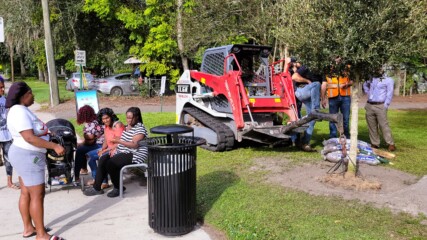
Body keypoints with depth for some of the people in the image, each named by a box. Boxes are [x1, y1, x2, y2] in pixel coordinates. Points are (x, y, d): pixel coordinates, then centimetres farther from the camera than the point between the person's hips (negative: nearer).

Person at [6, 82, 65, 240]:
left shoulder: (21, 109, 11)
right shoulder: (19, 112, -22)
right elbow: (30, 138, -29)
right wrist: (54, 146, -29)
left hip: (24, 155, 11)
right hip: (28, 157, -11)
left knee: (26, 193, 16)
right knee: (37, 195, -5)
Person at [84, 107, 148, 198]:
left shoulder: (140, 128, -11)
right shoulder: (127, 126, 17)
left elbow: (135, 144, -22)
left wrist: (119, 141, -27)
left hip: (134, 155, -9)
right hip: (122, 152, 9)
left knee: (110, 163, -25)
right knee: (103, 159, -8)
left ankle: (118, 188, -5)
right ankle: (97, 188, -4)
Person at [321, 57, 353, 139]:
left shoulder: (347, 68, 7)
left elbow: (352, 80, 14)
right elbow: (324, 85, 5)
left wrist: (348, 84, -10)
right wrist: (323, 99, 0)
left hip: (345, 97, 1)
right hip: (333, 97, -1)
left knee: (346, 119, 6)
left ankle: (346, 139, 17)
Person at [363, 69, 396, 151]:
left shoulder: (388, 80, 1)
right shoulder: (372, 79, 14)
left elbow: (389, 94, -4)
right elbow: (365, 85, 35)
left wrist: (385, 106, -10)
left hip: (380, 106, -5)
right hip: (369, 106, 5)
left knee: (384, 125, -7)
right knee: (372, 126, 6)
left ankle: (391, 144, 0)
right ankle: (375, 143, 14)